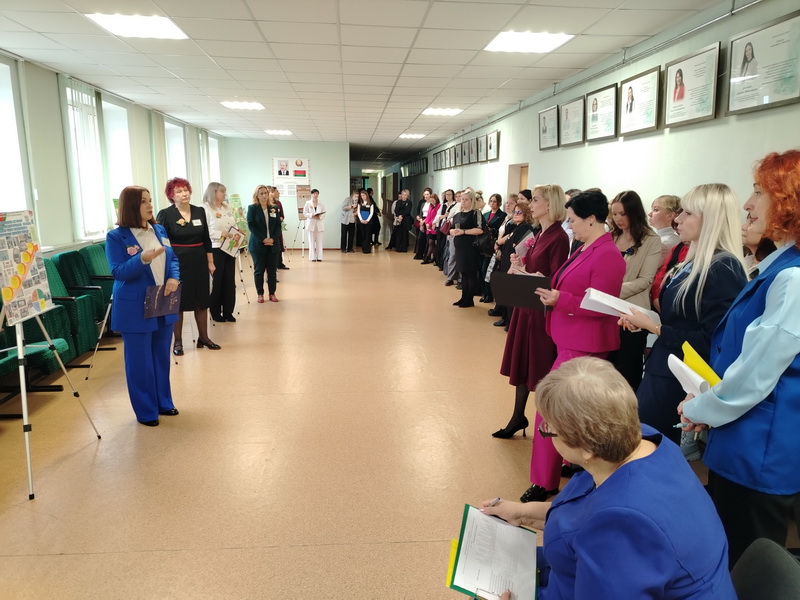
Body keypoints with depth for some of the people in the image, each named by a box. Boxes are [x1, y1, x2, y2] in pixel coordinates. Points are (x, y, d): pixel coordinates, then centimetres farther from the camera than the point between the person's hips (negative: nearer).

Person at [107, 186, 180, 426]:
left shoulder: (160, 230, 6)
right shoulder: (116, 237, -11)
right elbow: (118, 272, -16)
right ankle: (145, 411, 18)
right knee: (140, 361, 4)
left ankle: (164, 402, 31)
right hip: (134, 309, -6)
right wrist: (143, 258, -33)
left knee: (162, 357, 16)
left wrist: (174, 278, -11)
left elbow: (173, 258, 10)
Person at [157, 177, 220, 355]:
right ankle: (178, 342, 15)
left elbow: (206, 239, 11)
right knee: (178, 302, 4)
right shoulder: (165, 215, -7)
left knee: (202, 301, 10)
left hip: (199, 262, 4)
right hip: (177, 263, -4)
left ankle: (203, 338, 23)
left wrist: (210, 262, 9)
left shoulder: (199, 212, 6)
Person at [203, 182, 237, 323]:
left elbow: (234, 225, 20)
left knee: (230, 280, 7)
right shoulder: (206, 208, -8)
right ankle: (215, 313, 14)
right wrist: (220, 234, -20)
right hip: (215, 249, -6)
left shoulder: (227, 207, 14)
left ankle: (228, 311, 17)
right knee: (216, 281, 1)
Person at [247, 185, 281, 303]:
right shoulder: (252, 208, -1)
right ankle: (260, 294, 12)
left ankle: (272, 293, 14)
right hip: (257, 244, -3)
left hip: (273, 244, 3)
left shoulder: (274, 208, 8)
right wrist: (263, 239, -16)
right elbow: (251, 225, -8)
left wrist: (273, 239, -10)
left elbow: (278, 225, 5)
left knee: (272, 270, 5)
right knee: (259, 270, 3)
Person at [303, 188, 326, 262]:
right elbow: (305, 213, -1)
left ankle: (319, 257, 7)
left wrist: (319, 217, -15)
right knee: (312, 241, 0)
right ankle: (313, 257, 4)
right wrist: (311, 215, -16)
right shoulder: (308, 203, 2)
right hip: (311, 223, -1)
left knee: (319, 241, 2)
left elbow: (324, 213, 4)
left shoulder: (321, 204, 6)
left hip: (319, 224, 1)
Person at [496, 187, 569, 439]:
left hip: (543, 309, -9)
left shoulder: (558, 237, -16)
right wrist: (520, 266, -4)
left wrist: (526, 274, -23)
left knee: (540, 367, 2)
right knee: (521, 361, 15)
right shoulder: (539, 235, 11)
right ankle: (518, 417, 29)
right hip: (526, 305, 9)